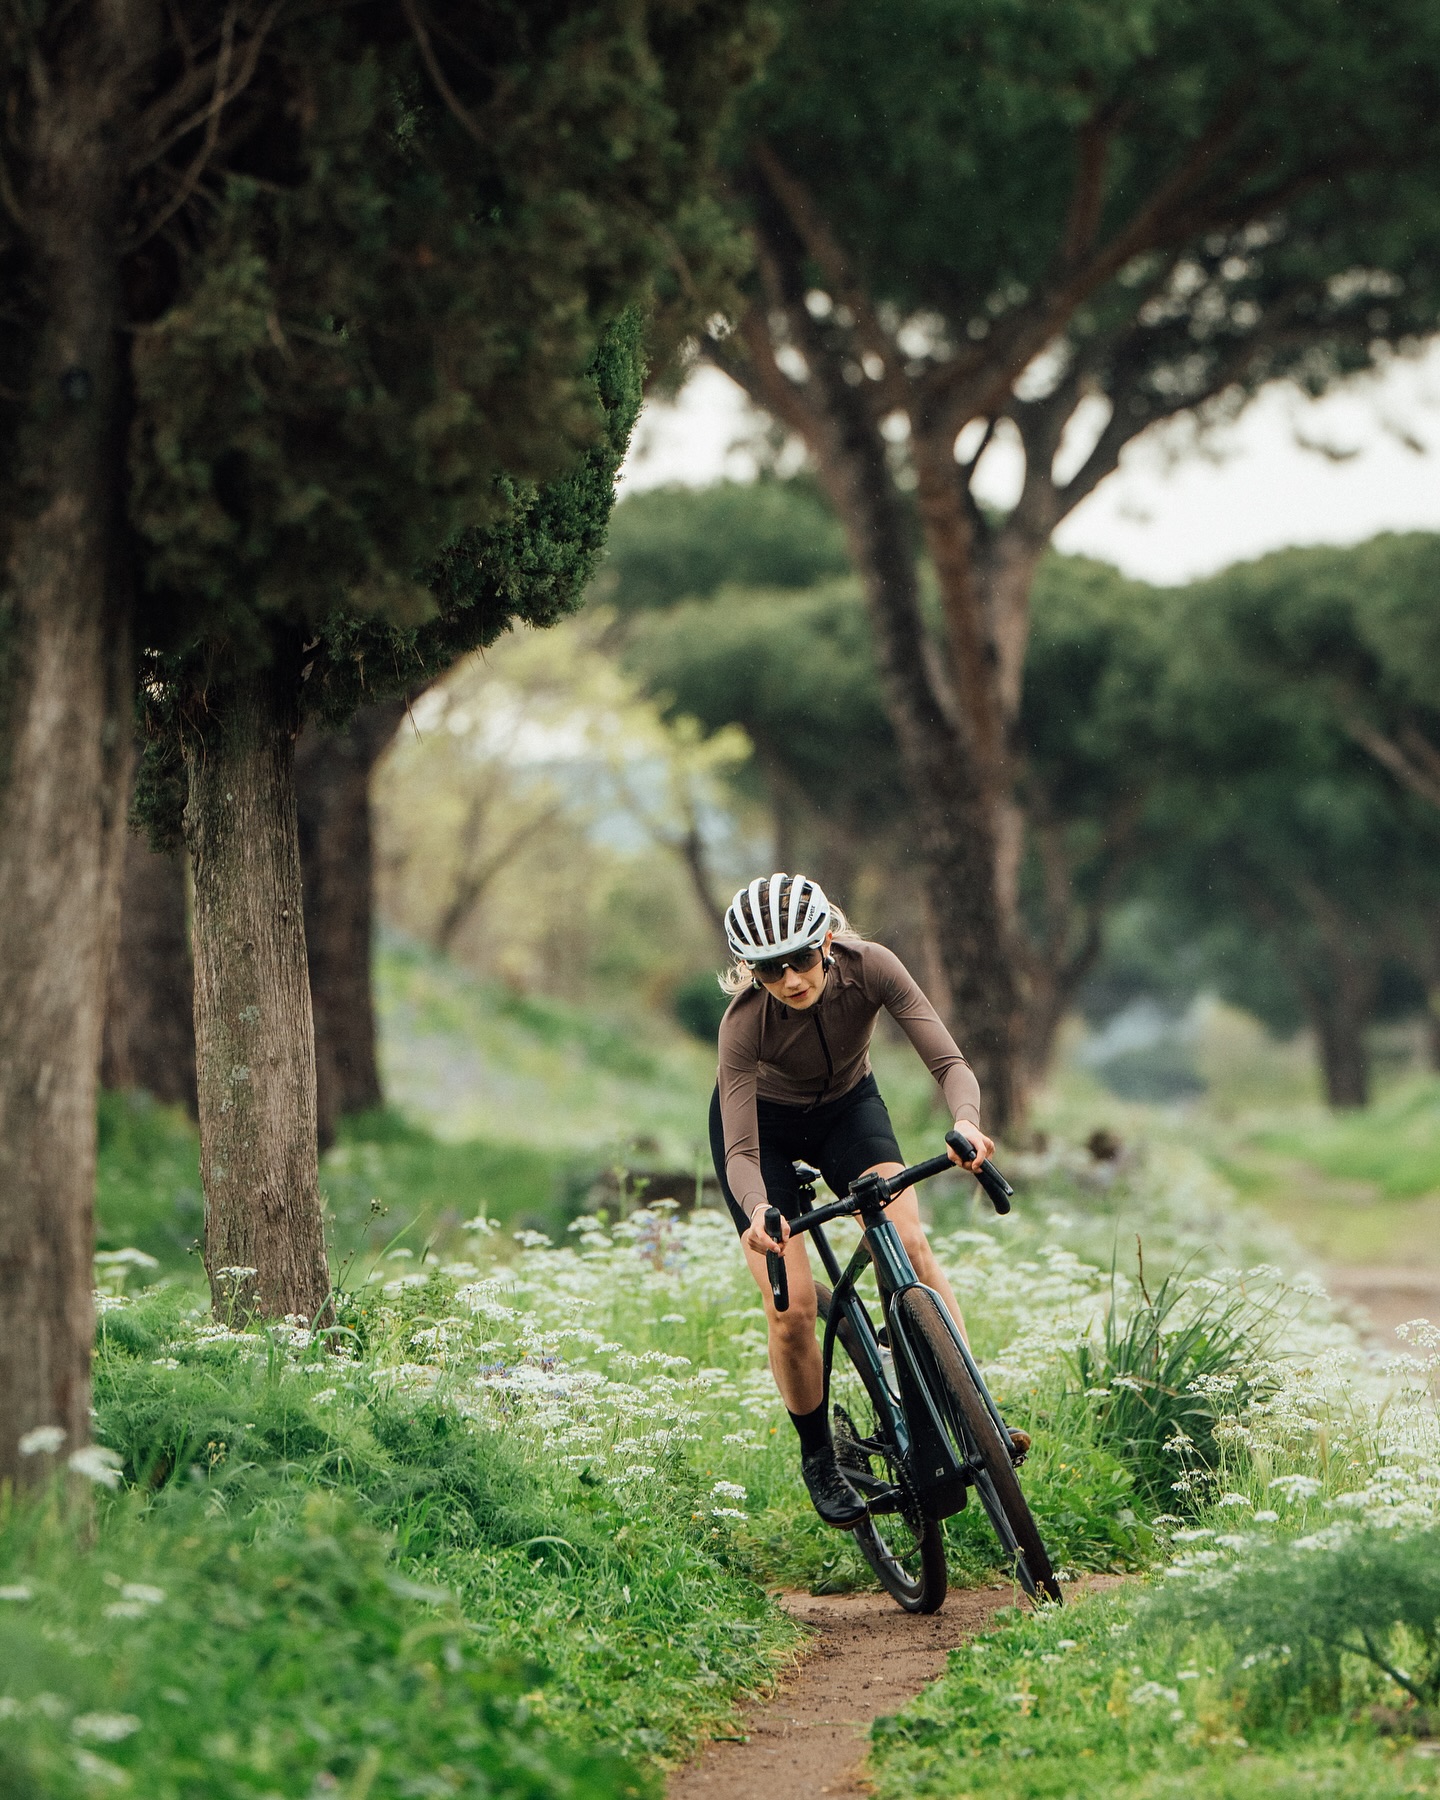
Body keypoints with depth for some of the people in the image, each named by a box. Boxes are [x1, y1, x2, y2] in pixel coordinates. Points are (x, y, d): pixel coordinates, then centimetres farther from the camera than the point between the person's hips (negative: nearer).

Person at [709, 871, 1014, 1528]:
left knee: (909, 1243, -25)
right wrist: (758, 1213, -56)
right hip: (763, 1122, -2)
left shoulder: (870, 967, -30)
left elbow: (950, 1063, -32)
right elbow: (741, 1151, -35)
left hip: (847, 1106, 2)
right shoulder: (745, 1021, -34)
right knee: (792, 1310, -13)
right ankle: (819, 1459, 9)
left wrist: (965, 1122, -54)